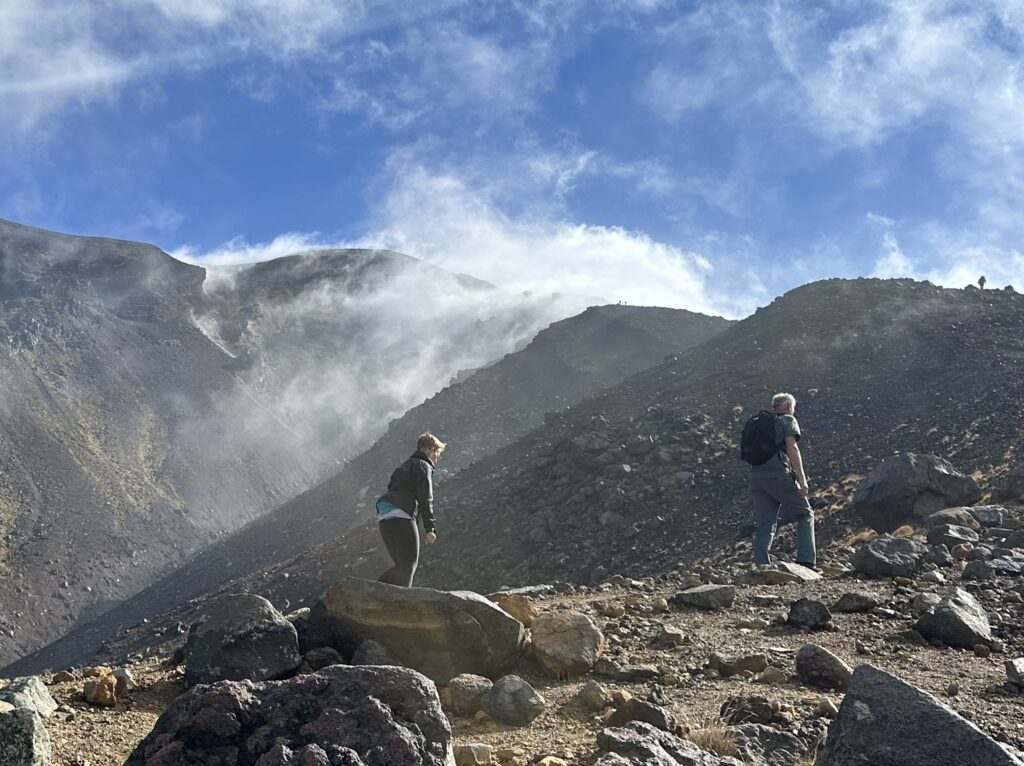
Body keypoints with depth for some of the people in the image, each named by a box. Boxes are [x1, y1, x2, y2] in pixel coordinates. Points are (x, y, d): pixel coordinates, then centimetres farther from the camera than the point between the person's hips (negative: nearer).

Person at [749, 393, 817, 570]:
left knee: (764, 524, 6)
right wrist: (802, 479, -12)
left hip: (756, 477, 6)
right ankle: (806, 562, -3)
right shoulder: (788, 420, 6)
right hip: (779, 475, -6)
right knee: (805, 515, 7)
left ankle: (761, 567, -6)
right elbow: (791, 448, -8)